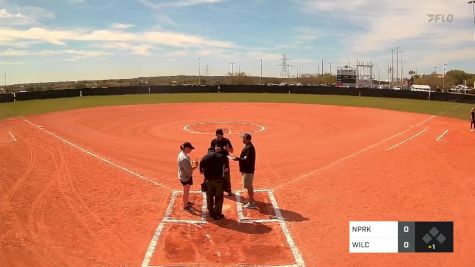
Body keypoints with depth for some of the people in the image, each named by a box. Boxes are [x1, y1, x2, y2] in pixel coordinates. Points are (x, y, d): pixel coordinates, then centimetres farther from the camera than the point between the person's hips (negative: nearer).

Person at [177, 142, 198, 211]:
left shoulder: (181, 154, -2)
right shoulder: (184, 158, -33)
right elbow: (188, 170, -29)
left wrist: (192, 162, -2)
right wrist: (195, 167, -18)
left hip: (183, 176, 10)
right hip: (185, 177, -10)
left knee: (187, 190, 28)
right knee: (186, 191, 10)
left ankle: (187, 202, 48)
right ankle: (185, 206, 27)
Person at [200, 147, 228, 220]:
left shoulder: (204, 158, 1)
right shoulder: (221, 157, 1)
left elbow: (201, 171, 4)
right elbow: (225, 169, 4)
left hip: (208, 180, 1)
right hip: (219, 180, -1)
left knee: (209, 197, 17)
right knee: (219, 197, 11)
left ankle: (211, 213, 31)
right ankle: (217, 214, 16)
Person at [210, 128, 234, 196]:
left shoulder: (226, 141, -5)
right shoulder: (213, 141, -3)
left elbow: (232, 151, 0)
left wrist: (228, 148, -22)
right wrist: (215, 150, -20)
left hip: (225, 160, -1)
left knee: (226, 176, 2)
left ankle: (229, 190, 12)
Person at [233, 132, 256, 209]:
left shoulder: (249, 147, -20)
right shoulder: (247, 146, 12)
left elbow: (247, 159, -27)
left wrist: (238, 159, -24)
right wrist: (239, 159, 11)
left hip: (248, 170, -11)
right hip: (246, 169, 11)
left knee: (249, 186, -5)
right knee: (249, 186, 19)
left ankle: (251, 203, 2)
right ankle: (251, 201, 30)